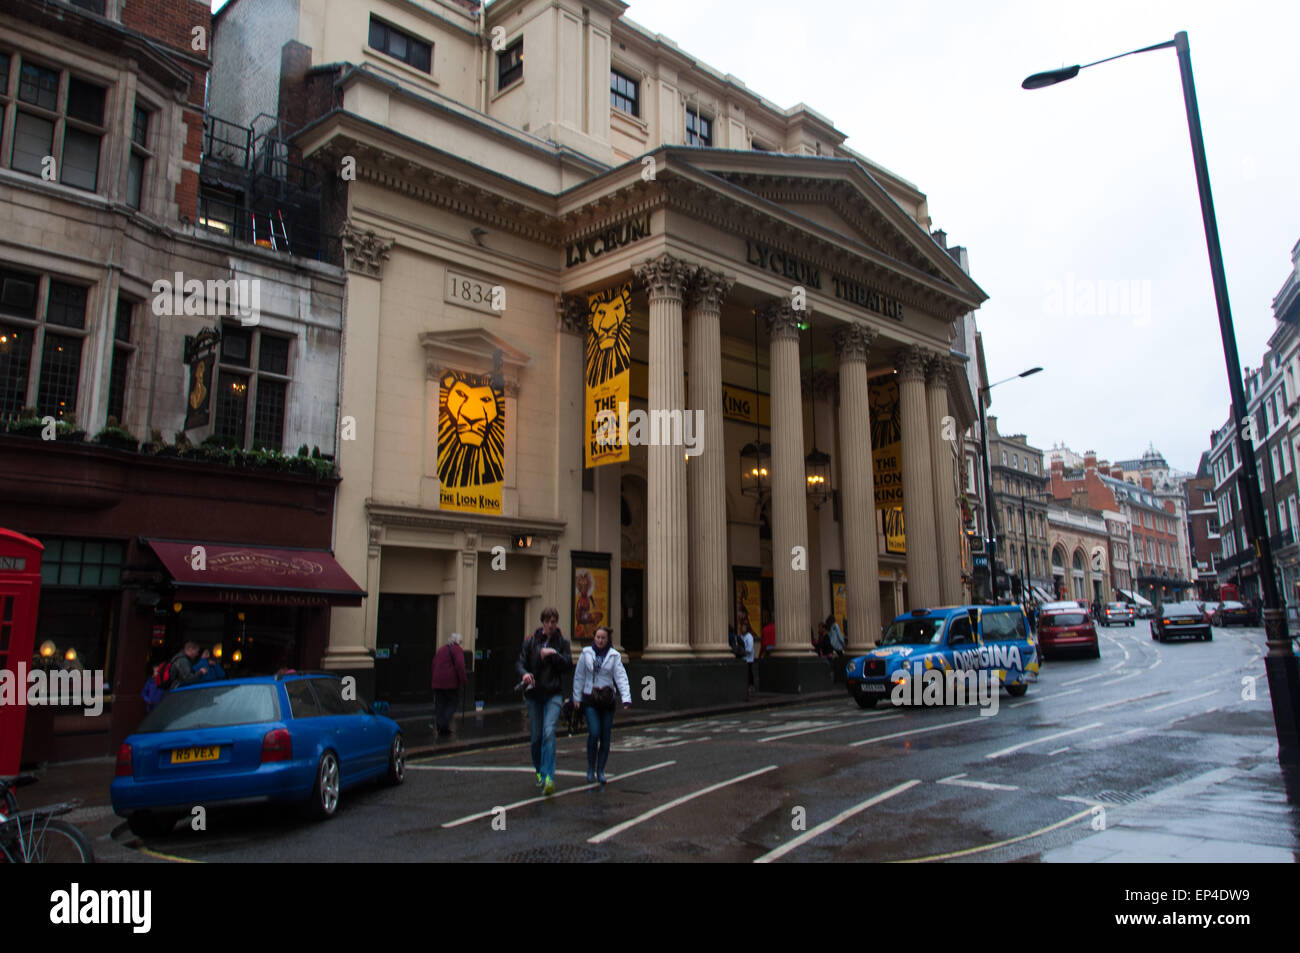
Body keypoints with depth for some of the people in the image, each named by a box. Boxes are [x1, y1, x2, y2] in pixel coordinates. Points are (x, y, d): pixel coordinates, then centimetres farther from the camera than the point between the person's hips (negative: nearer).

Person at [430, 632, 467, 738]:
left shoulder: (440, 650, 16)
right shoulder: (458, 650, -5)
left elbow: (434, 665, 18)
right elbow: (460, 666, -16)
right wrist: (463, 681, -9)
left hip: (437, 683, 6)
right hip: (451, 682, -5)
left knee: (439, 706, 10)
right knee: (452, 704, 6)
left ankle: (440, 729, 11)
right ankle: (445, 725, -12)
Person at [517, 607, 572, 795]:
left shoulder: (562, 642, 3)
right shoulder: (531, 641, 4)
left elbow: (569, 666, -1)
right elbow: (520, 662, 2)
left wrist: (554, 654, -16)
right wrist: (524, 673, -20)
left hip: (554, 693, -2)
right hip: (534, 694, 2)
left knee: (549, 732, -20)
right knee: (535, 737, 8)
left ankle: (548, 776, -21)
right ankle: (540, 771, 31)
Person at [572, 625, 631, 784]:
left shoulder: (614, 656, 0)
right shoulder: (586, 653, 2)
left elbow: (621, 677, -8)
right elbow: (579, 677, 7)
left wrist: (626, 698, -20)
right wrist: (577, 698, 4)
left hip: (607, 699, 1)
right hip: (590, 699, -1)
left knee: (605, 736, 3)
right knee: (594, 733, -13)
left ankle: (600, 771, 17)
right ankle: (590, 769, 7)